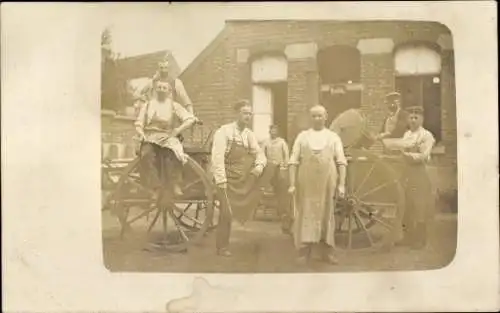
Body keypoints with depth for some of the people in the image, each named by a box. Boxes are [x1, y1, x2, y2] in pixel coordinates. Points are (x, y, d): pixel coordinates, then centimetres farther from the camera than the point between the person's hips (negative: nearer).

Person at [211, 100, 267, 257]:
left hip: (245, 177, 6)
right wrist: (221, 180, -28)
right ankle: (222, 246, 15)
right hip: (228, 178, -6)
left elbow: (259, 153, 3)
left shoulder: (250, 134, 5)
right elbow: (217, 157, -22)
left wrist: (259, 165, -21)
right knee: (227, 213, -3)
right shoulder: (224, 131, -14)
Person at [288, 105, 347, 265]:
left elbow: (341, 162, 5)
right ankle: (304, 251, 10)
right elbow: (294, 161, 4)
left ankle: (328, 251, 18)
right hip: (306, 183, 0)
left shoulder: (333, 137, 9)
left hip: (327, 183, 1)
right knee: (306, 214, 2)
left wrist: (341, 184, -3)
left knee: (326, 215, 8)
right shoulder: (303, 136, 8)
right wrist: (292, 184, -3)